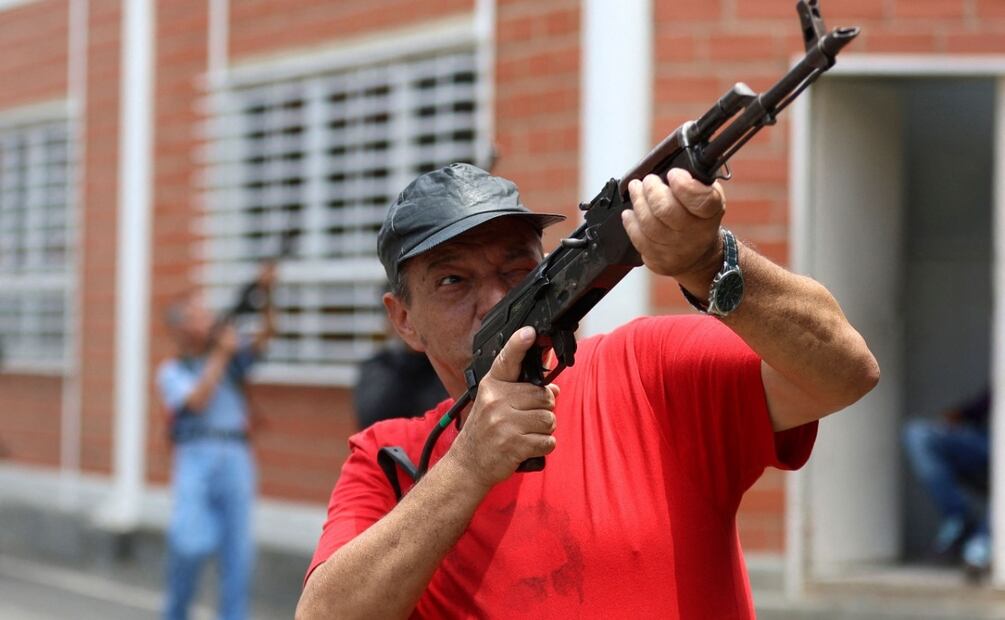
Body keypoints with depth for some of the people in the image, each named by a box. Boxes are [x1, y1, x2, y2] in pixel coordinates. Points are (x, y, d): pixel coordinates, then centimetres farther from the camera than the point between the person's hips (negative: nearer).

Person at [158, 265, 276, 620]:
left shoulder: (231, 359, 20)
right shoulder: (172, 370, 11)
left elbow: (267, 332, 9)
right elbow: (196, 400, -6)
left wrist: (265, 293, -6)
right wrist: (220, 354, -3)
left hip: (235, 458, 3)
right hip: (196, 457, -3)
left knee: (238, 549, -2)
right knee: (191, 544, -13)